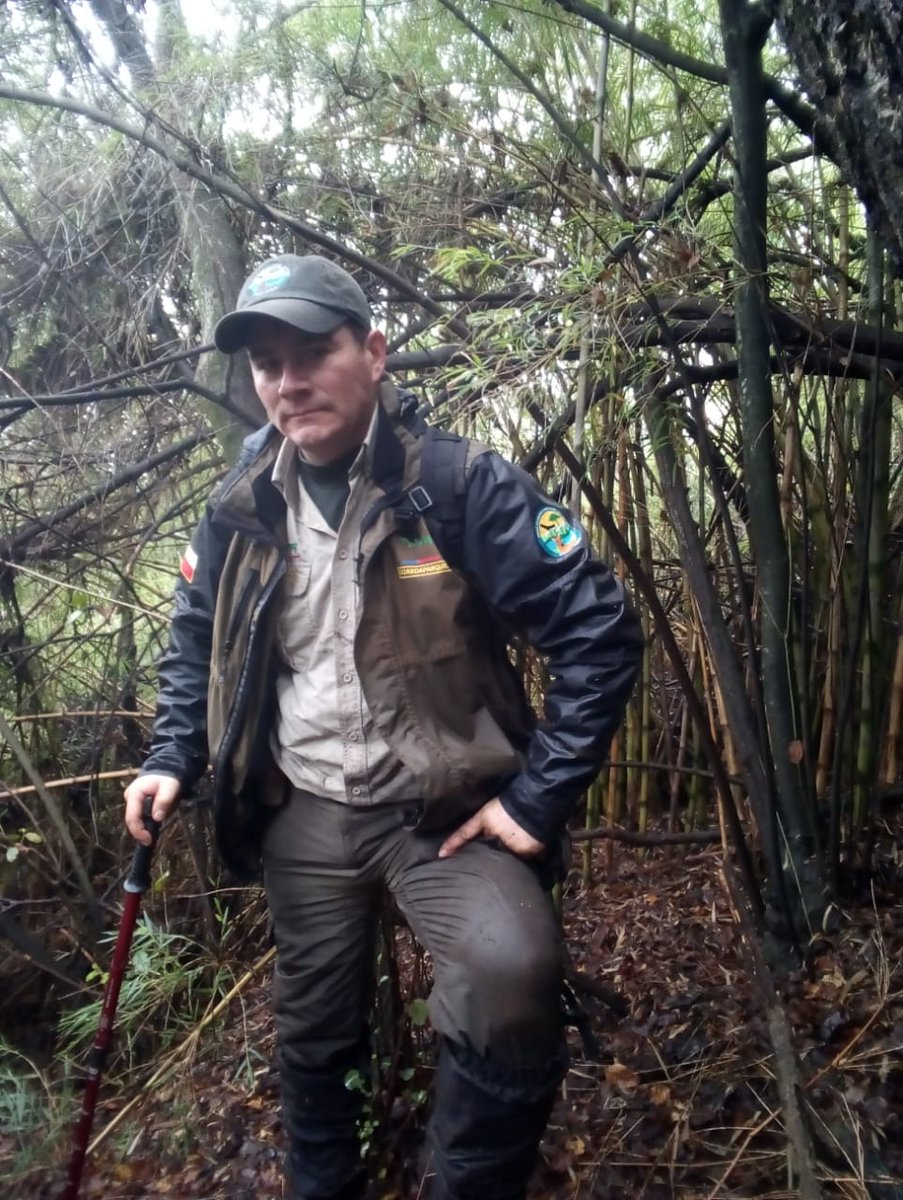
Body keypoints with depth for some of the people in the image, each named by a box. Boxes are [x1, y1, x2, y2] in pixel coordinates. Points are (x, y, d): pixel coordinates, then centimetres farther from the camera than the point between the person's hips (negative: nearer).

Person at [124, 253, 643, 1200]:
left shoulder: (466, 484, -15)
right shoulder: (240, 509, 0)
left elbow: (599, 632, -14)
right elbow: (195, 645, 16)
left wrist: (539, 799, -16)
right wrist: (173, 758, 2)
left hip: (444, 809, -4)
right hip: (302, 814, 4)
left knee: (514, 974, -29)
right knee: (312, 1032, 18)